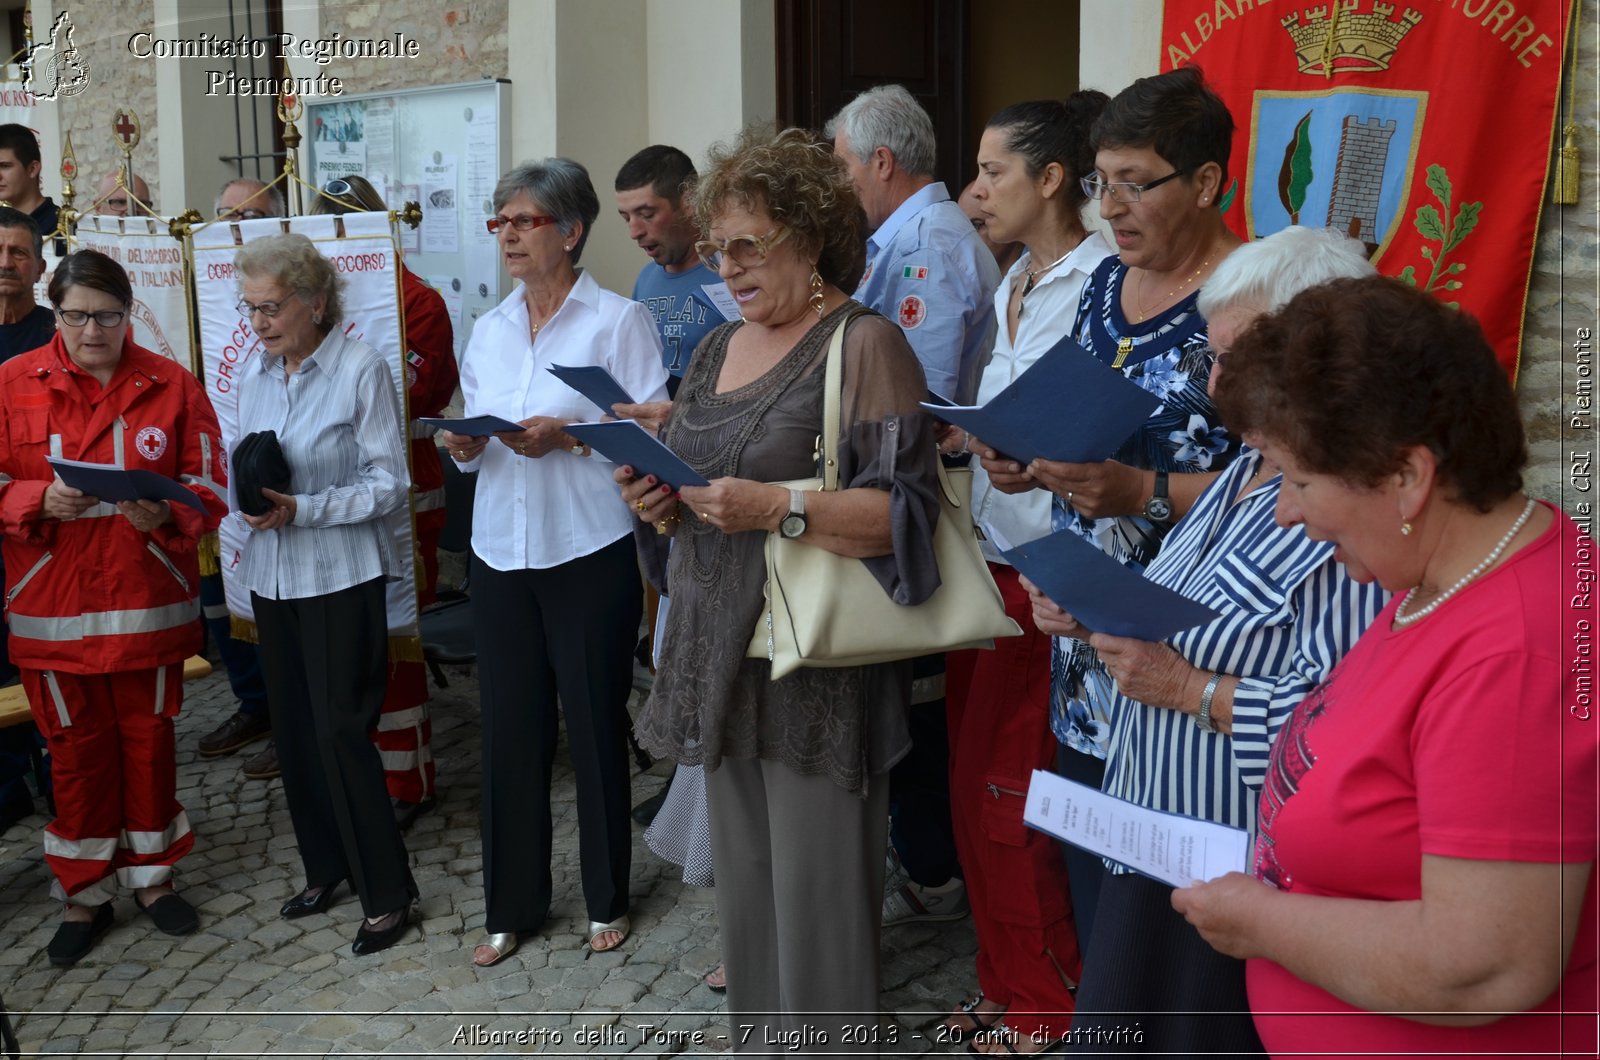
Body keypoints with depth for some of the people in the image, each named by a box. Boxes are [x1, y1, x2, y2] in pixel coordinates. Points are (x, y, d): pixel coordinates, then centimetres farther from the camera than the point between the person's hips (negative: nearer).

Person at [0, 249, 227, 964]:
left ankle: (151, 874, 29)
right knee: (76, 747, 8)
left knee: (149, 737, 11)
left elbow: (209, 484, 0)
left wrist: (167, 514, -20)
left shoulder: (171, 385, 1)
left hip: (150, 601, 1)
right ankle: (84, 893, 24)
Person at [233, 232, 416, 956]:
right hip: (271, 577, 6)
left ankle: (386, 890, 8)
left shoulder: (361, 369, -10)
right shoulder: (255, 379, 10)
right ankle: (325, 866, 28)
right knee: (293, 730, 11)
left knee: (340, 732, -5)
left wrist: (301, 509, -21)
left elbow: (389, 484, -12)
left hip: (340, 577, -6)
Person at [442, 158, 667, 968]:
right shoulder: (487, 331, 13)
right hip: (502, 554, 5)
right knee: (508, 729, 7)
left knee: (596, 727, 6)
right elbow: (474, 446, 18)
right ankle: (512, 905, 23)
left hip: (589, 554, -4)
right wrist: (464, 445, -4)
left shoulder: (618, 321, -5)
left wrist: (567, 437, -21)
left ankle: (607, 900, 25)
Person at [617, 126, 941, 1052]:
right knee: (746, 892, 17)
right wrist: (658, 501, 0)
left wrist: (778, 507, -26)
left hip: (819, 675, -7)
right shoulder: (718, 350, 15)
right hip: (721, 661, 7)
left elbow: (905, 508, -17)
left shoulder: (865, 344, -8)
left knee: (819, 903, 1)